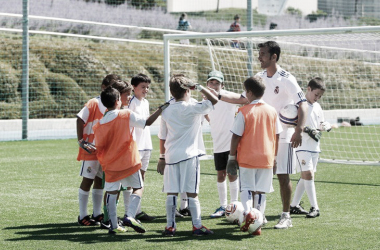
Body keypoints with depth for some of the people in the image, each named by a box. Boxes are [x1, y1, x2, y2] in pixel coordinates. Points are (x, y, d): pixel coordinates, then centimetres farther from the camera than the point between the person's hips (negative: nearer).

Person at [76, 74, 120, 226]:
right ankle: (82, 216, 3)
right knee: (87, 180, -2)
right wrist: (81, 141, -18)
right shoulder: (93, 103, -10)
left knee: (100, 180, 11)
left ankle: (97, 214, 19)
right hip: (91, 150, -7)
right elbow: (80, 119, -12)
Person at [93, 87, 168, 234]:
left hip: (110, 165, 2)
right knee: (138, 188, 11)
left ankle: (113, 226, 6)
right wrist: (161, 110, 6)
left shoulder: (99, 125, 1)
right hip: (129, 162, -2)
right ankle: (130, 216, -10)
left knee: (111, 193, 11)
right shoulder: (127, 115, -7)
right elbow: (147, 122, -3)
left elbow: (99, 150, 6)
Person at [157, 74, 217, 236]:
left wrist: (162, 158, 20)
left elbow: (163, 137, 12)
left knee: (171, 193, 5)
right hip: (189, 155, -4)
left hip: (171, 156, 4)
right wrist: (199, 87, 2)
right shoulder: (192, 108, -6)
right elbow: (213, 101, -4)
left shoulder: (166, 112, 8)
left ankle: (170, 226, 7)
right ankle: (197, 226, 1)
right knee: (192, 192, -1)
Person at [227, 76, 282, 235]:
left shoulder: (244, 112, -8)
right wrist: (274, 156, 18)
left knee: (246, 188, 8)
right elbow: (276, 136, 8)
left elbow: (236, 136, -8)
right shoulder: (272, 111, 3)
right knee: (261, 191, 7)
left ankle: (247, 212, -18)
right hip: (267, 158, 3)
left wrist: (232, 157, 0)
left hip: (247, 158, -3)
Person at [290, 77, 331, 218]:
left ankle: (294, 205, 18)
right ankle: (314, 207, -14)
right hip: (303, 146, -8)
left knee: (305, 177, 9)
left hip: (315, 147, 8)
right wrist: (307, 130, -25)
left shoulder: (317, 107, 15)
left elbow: (322, 124, 22)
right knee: (308, 174, -14)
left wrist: (325, 126, -2)